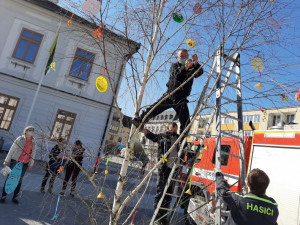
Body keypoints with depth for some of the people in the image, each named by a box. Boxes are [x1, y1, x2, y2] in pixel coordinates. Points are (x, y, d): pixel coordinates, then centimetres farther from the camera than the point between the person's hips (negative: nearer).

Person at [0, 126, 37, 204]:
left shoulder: (34, 143, 6)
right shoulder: (20, 139, -4)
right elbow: (12, 149, -3)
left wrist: (31, 164, 11)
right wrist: (7, 160, -5)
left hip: (25, 164, 3)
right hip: (15, 161, -3)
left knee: (19, 180, 8)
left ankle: (15, 197, 18)